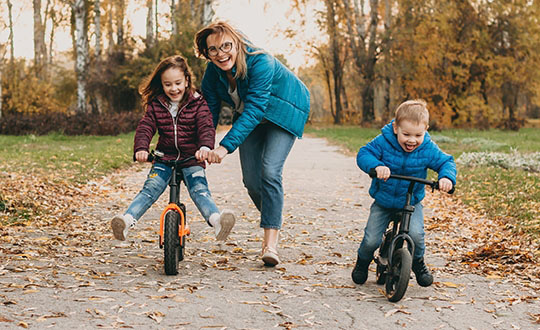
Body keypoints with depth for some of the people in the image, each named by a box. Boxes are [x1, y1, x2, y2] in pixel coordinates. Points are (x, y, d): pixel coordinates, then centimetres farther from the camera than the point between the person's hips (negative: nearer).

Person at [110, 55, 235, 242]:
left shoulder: (198, 103, 0)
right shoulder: (156, 105, 6)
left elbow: (206, 127, -14)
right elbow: (145, 127, -4)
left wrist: (205, 146, -37)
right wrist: (141, 148, -27)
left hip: (192, 158, -2)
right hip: (164, 157, 2)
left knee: (199, 190, -25)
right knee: (151, 188, -21)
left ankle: (216, 220, -48)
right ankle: (127, 221, -36)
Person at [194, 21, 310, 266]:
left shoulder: (260, 62, -35)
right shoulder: (213, 71, -16)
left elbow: (254, 110, -42)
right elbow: (209, 110, -9)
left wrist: (226, 146, -50)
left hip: (285, 112, -6)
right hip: (249, 117, 6)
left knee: (270, 172, -21)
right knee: (250, 178, -1)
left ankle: (271, 242, -19)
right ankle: (273, 219, 27)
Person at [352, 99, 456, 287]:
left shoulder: (428, 149, -13)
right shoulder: (383, 142, -18)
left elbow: (446, 162, -7)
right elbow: (363, 154, -21)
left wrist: (447, 177, -30)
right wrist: (376, 166, -42)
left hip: (411, 202, 0)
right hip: (383, 201, 0)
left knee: (415, 234, -23)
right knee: (371, 240, -7)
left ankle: (418, 263, 10)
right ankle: (363, 262, 29)